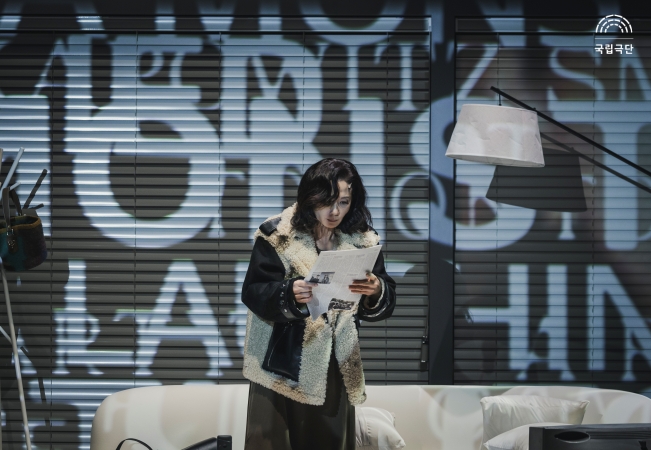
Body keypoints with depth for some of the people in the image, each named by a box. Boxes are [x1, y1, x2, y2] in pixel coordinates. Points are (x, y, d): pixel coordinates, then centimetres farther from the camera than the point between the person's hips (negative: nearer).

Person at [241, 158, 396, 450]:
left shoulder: (362, 240, 2)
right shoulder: (278, 235, -7)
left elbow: (385, 306, -2)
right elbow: (253, 293, -12)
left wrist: (376, 292, -25)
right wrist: (290, 294, -31)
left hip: (336, 370, 3)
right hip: (283, 367, -3)